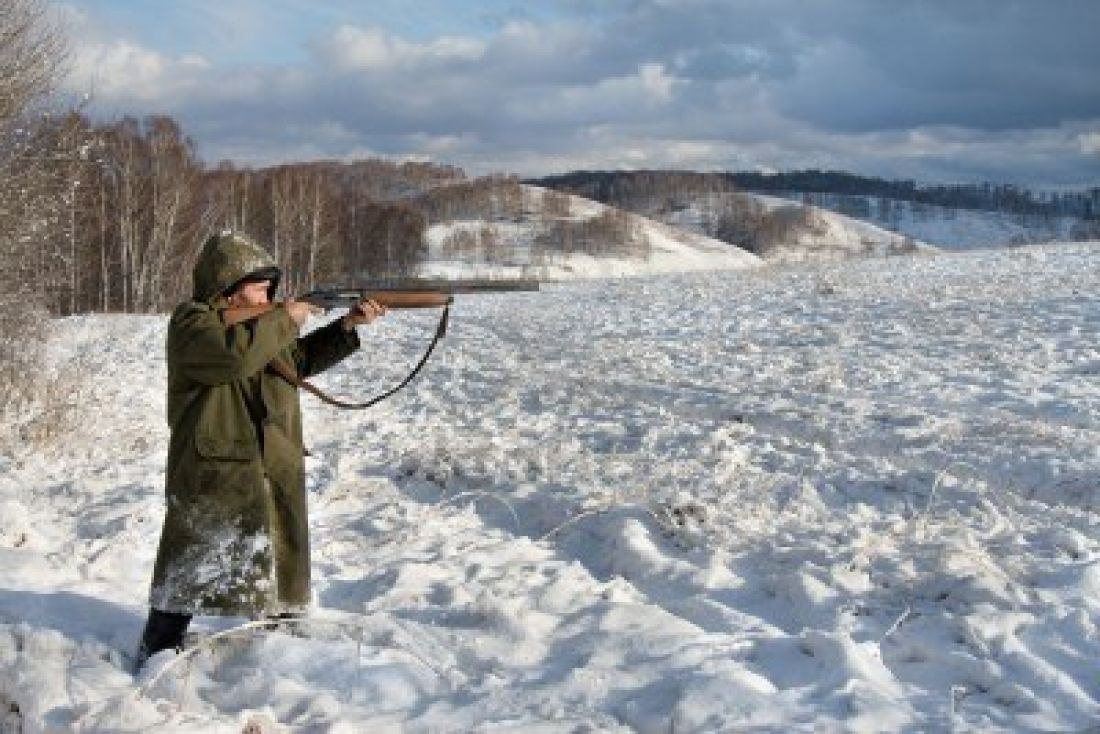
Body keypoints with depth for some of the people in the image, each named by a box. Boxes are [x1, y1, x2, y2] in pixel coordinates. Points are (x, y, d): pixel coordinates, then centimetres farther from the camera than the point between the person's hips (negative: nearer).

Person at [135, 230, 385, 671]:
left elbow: (303, 358, 22)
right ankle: (157, 654, 6)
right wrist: (285, 320, -18)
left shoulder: (260, 321, 15)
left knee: (284, 560, 16)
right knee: (192, 568, -4)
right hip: (215, 476, -8)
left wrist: (347, 326, 10)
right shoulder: (192, 322, -11)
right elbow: (234, 353, -30)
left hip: (275, 474, 8)